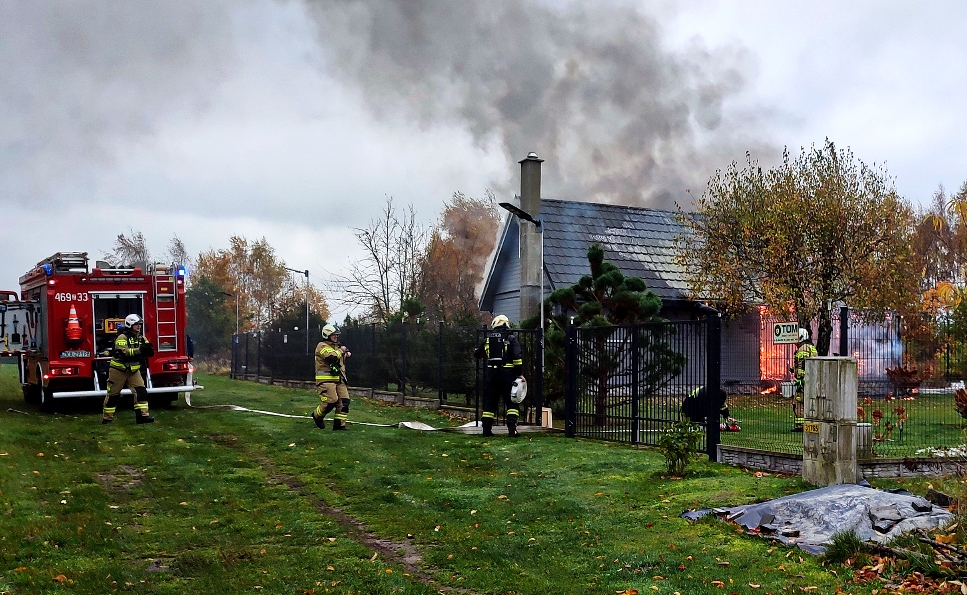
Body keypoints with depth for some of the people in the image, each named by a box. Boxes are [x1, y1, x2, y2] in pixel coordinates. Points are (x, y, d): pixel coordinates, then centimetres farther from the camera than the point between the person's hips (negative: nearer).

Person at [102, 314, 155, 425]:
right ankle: (107, 417, 18)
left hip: (133, 370, 6)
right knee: (113, 394, 5)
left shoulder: (141, 338, 5)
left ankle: (142, 415, -10)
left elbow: (147, 353, 0)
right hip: (119, 370, -5)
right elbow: (124, 352, -29)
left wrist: (148, 350, -24)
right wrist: (139, 350, -39)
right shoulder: (122, 337, -16)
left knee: (141, 391, -9)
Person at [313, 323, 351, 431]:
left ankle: (339, 424, 3)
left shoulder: (336, 346, 21)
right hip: (326, 379, -8)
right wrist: (341, 350, -8)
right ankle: (317, 416, 13)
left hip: (339, 379, 8)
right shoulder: (322, 346, -7)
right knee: (330, 401, -14)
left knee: (344, 401, -3)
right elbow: (332, 357, -24)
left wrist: (346, 354, 13)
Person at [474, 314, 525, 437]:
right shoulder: (511, 338, -1)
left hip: (491, 373, 3)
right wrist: (520, 373, -10)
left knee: (490, 402, 11)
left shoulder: (488, 339, 9)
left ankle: (487, 429, 12)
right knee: (511, 402, 3)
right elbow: (517, 356, -12)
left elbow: (477, 354, 20)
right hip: (508, 374, -3)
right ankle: (512, 429, -6)